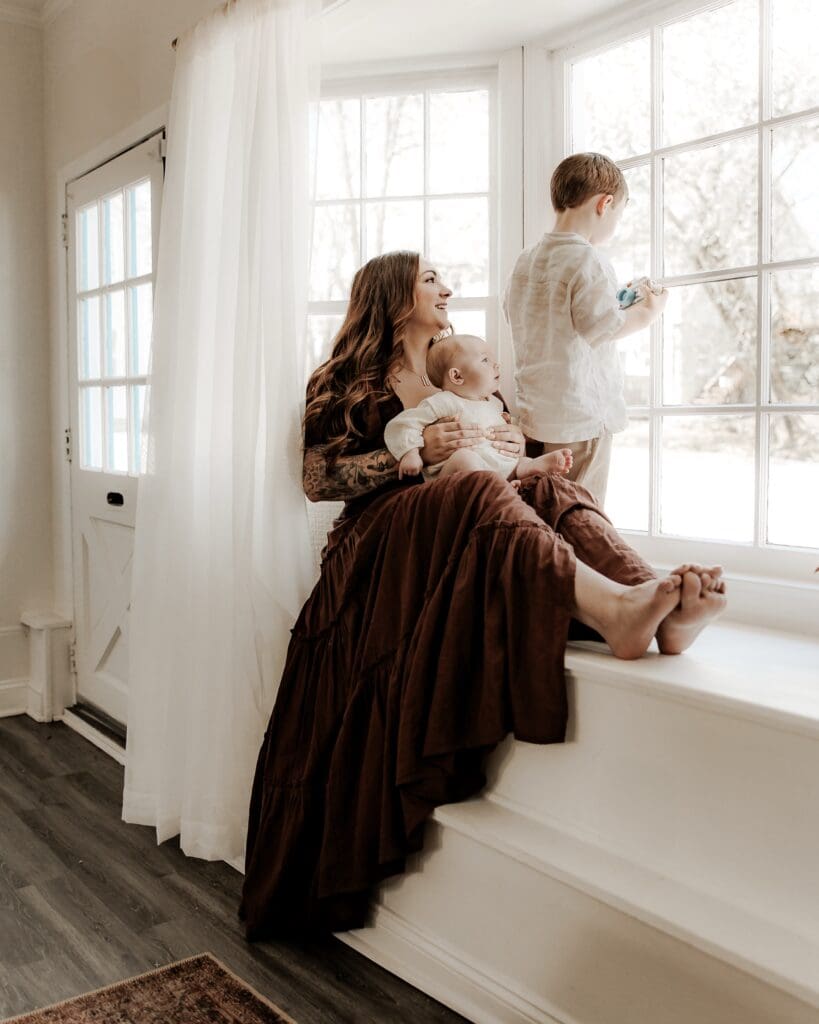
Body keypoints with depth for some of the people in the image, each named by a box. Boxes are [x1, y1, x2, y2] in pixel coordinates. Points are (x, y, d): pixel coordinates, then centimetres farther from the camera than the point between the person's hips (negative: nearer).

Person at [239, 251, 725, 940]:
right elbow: (318, 480, -1)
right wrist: (416, 454, -11)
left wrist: (517, 446, 2)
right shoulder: (347, 381, 10)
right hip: (383, 541, -5)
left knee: (553, 493, -25)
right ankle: (614, 608, -58)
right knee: (481, 494, -36)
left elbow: (499, 437, 28)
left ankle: (663, 605, -50)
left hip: (464, 534, 5)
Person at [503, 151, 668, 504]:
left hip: (532, 415, 8)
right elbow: (602, 327, -19)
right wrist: (646, 313, -1)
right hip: (580, 419, -8)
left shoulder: (525, 260, 10)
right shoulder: (588, 260, -14)